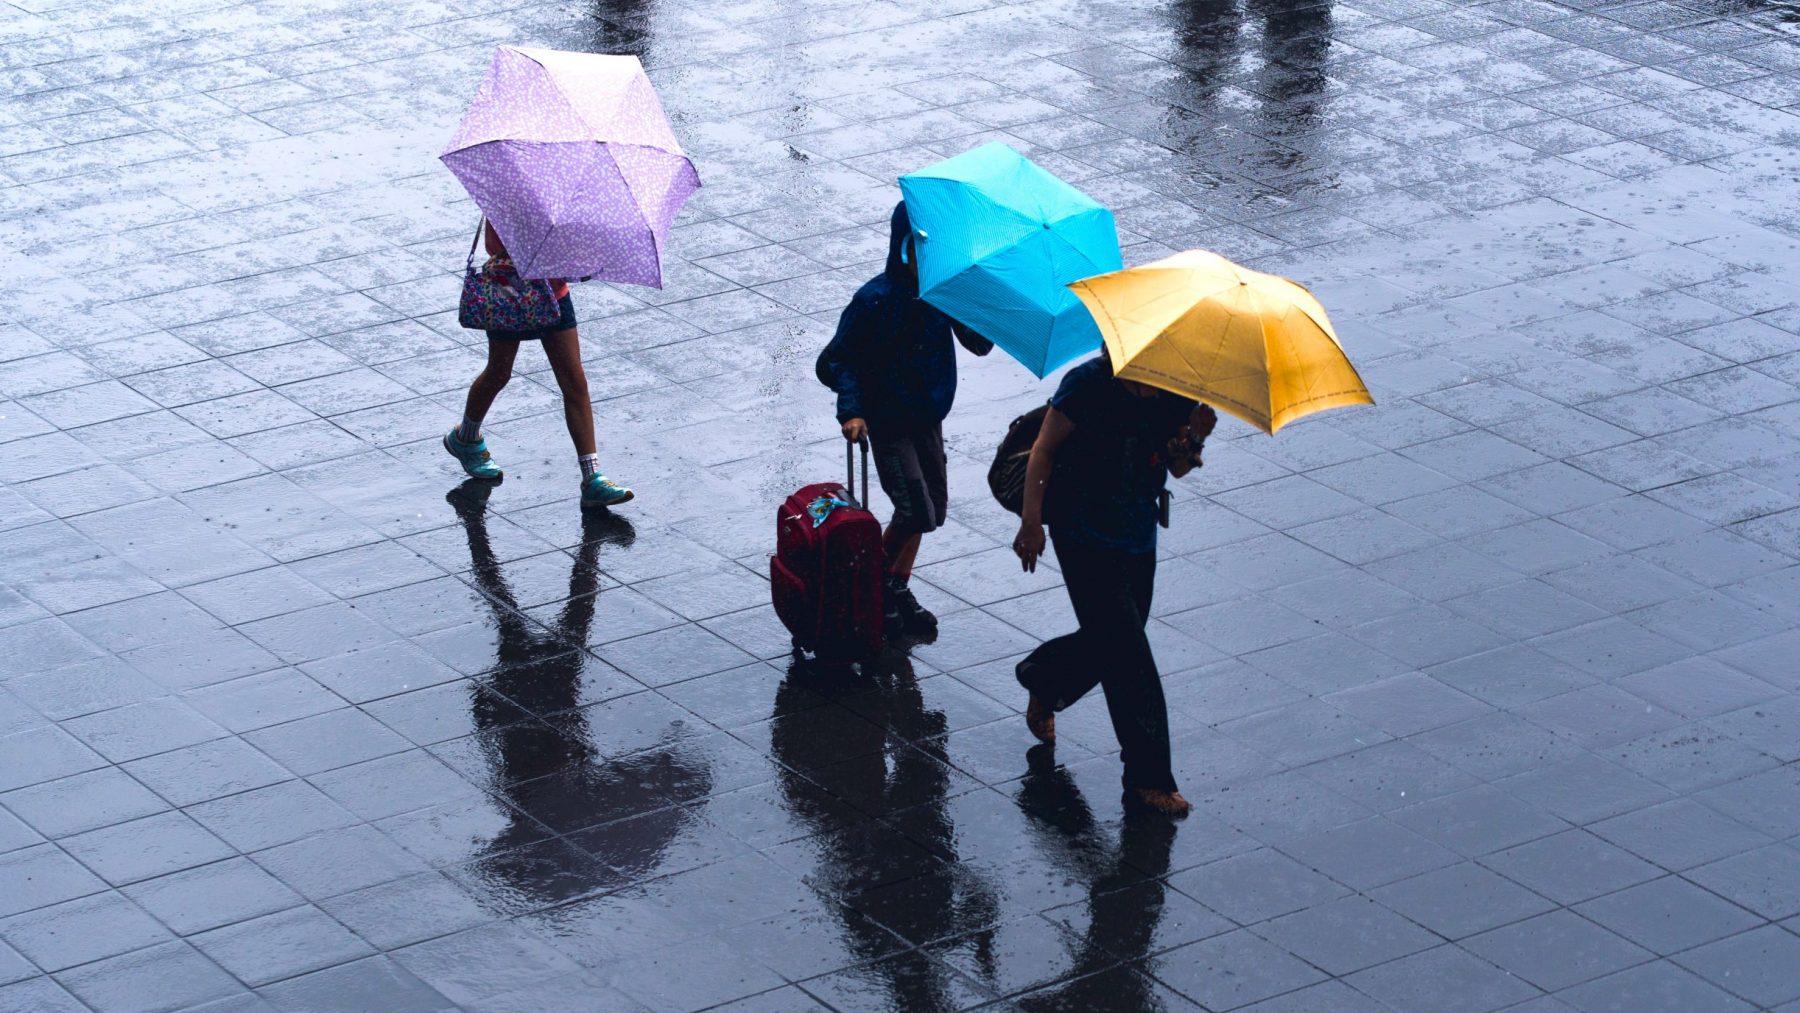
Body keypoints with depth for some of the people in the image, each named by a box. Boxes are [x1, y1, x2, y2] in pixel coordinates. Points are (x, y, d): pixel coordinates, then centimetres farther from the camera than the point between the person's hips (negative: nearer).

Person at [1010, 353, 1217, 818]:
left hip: (1138, 535, 6)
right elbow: (1044, 449, -10)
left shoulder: (1176, 395, -4)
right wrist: (1031, 522, -14)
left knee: (1109, 642, 16)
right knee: (1127, 649, -8)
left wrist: (1193, 438, -19)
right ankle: (1149, 778, -3)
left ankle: (1041, 682, 48)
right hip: (1084, 535, -6)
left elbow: (1177, 470, 3)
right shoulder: (1089, 384, -18)